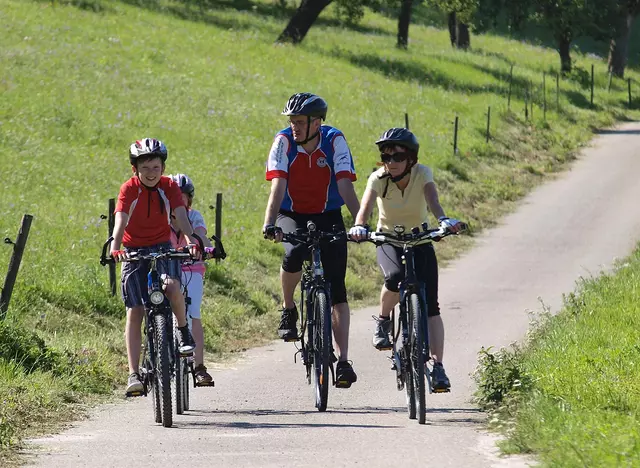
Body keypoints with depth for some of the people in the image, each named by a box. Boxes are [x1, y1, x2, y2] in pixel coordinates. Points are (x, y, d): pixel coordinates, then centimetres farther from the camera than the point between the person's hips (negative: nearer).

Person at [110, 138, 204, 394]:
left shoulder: (169, 187, -9)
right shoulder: (129, 189, -15)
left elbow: (180, 216, -21)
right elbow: (120, 220, -28)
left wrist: (193, 240, -40)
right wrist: (115, 248, -46)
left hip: (162, 248, 0)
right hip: (134, 250, 0)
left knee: (172, 286, -32)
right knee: (135, 313, -5)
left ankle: (183, 331, -5)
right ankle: (134, 374, -3)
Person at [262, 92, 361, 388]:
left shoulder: (334, 141, -17)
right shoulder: (284, 141, -16)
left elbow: (346, 186, -24)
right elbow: (278, 185, -25)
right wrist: (269, 223, -40)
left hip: (328, 218, 0)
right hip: (292, 216, 0)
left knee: (336, 290, -9)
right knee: (294, 254, -33)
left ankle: (343, 362, -11)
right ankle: (288, 309, -4)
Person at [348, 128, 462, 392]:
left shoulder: (422, 173, -18)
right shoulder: (378, 178, -18)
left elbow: (432, 199, -36)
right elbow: (366, 205, -35)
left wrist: (443, 220, -57)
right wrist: (359, 227, -57)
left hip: (419, 242, 1)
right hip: (388, 241, -1)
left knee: (430, 305, -14)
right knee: (396, 277, -35)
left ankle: (438, 366, -14)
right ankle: (383, 321, -7)